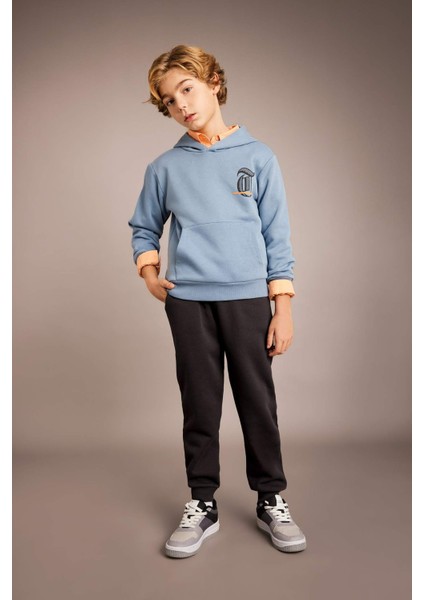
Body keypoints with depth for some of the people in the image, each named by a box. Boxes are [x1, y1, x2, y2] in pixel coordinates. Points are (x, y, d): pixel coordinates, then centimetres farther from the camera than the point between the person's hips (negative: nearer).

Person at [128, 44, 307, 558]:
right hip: (188, 302, 1)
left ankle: (271, 500, 23)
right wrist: (149, 275, 1)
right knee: (200, 406, 8)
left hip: (248, 298, -1)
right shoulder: (165, 167, 7)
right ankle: (202, 504, 22)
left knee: (259, 403, 6)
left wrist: (283, 308, -2)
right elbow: (144, 228, 19)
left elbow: (277, 237, 2)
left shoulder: (258, 157, 3)